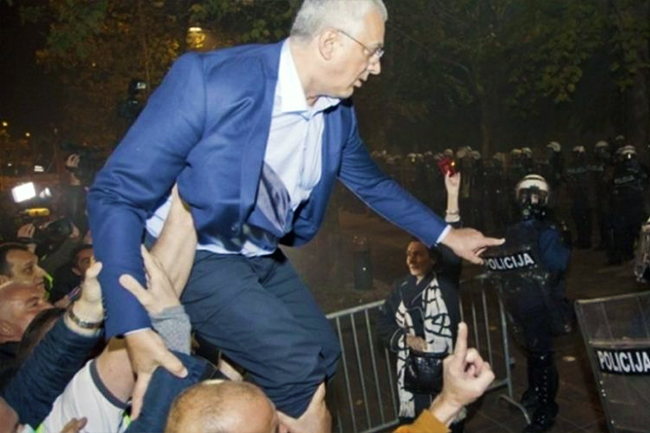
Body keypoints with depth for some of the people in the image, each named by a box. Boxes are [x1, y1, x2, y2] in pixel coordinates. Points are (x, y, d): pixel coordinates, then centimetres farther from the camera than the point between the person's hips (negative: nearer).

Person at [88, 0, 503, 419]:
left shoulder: (339, 112, -7)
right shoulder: (209, 79, -28)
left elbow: (373, 183, 13)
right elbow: (116, 194, -23)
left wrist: (446, 234, 15)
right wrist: (134, 326, -29)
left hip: (263, 259, 7)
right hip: (193, 257, -7)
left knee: (325, 354, 14)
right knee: (300, 363, -20)